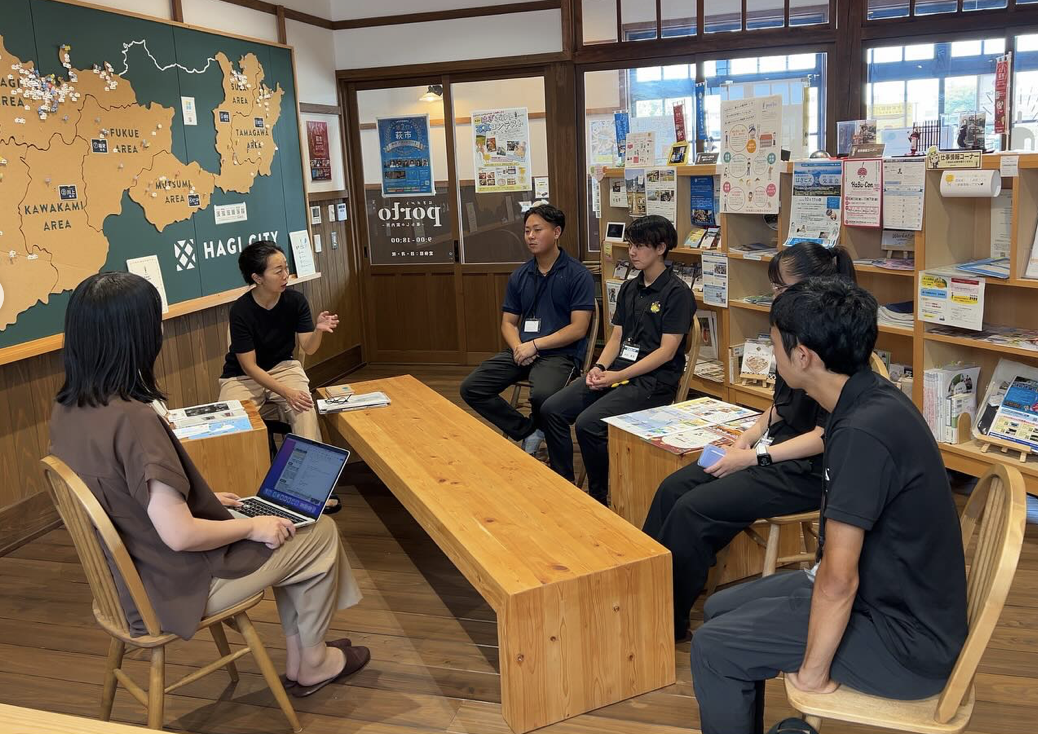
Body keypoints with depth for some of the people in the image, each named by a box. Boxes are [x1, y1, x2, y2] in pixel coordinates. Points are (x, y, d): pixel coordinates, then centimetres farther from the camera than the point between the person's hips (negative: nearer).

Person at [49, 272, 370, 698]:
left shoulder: (66, 412, -4)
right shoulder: (132, 420, -32)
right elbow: (179, 535, -31)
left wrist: (202, 499, 11)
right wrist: (252, 527, -15)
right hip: (177, 588, -8)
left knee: (286, 533, 22)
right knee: (319, 533, 10)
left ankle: (297, 661, 30)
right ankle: (312, 663, 28)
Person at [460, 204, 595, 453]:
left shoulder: (578, 275, -5)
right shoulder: (519, 276, 13)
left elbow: (578, 329, -10)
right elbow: (508, 322, 14)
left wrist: (535, 345, -15)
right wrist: (518, 348, -8)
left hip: (560, 352, -6)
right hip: (522, 350, 6)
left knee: (542, 395, -36)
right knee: (471, 388, -11)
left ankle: (535, 428, 2)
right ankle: (528, 432, -1)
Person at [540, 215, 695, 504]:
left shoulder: (677, 293, -8)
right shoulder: (629, 289, 15)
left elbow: (666, 351, -13)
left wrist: (618, 376, -17)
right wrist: (600, 367, -5)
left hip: (654, 379, -8)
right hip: (618, 370, 8)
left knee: (588, 423, -27)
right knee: (552, 409, -9)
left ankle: (599, 497, -5)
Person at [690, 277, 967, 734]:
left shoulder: (863, 433, -30)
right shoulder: (872, 400, 0)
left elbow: (839, 579, -26)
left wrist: (813, 671, -15)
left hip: (906, 640, -9)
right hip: (889, 594, 9)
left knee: (713, 650, -7)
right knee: (720, 610, 13)